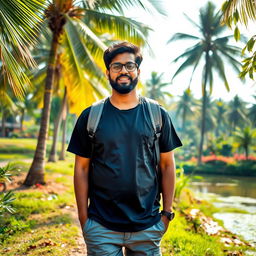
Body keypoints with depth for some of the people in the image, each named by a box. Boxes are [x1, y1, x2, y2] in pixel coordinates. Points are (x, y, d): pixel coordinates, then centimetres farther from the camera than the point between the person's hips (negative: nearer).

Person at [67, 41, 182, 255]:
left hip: (148, 227, 1)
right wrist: (83, 218, -1)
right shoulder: (90, 117, 0)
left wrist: (167, 212, 2)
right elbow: (82, 168, 2)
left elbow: (167, 165, 5)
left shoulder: (157, 115, 2)